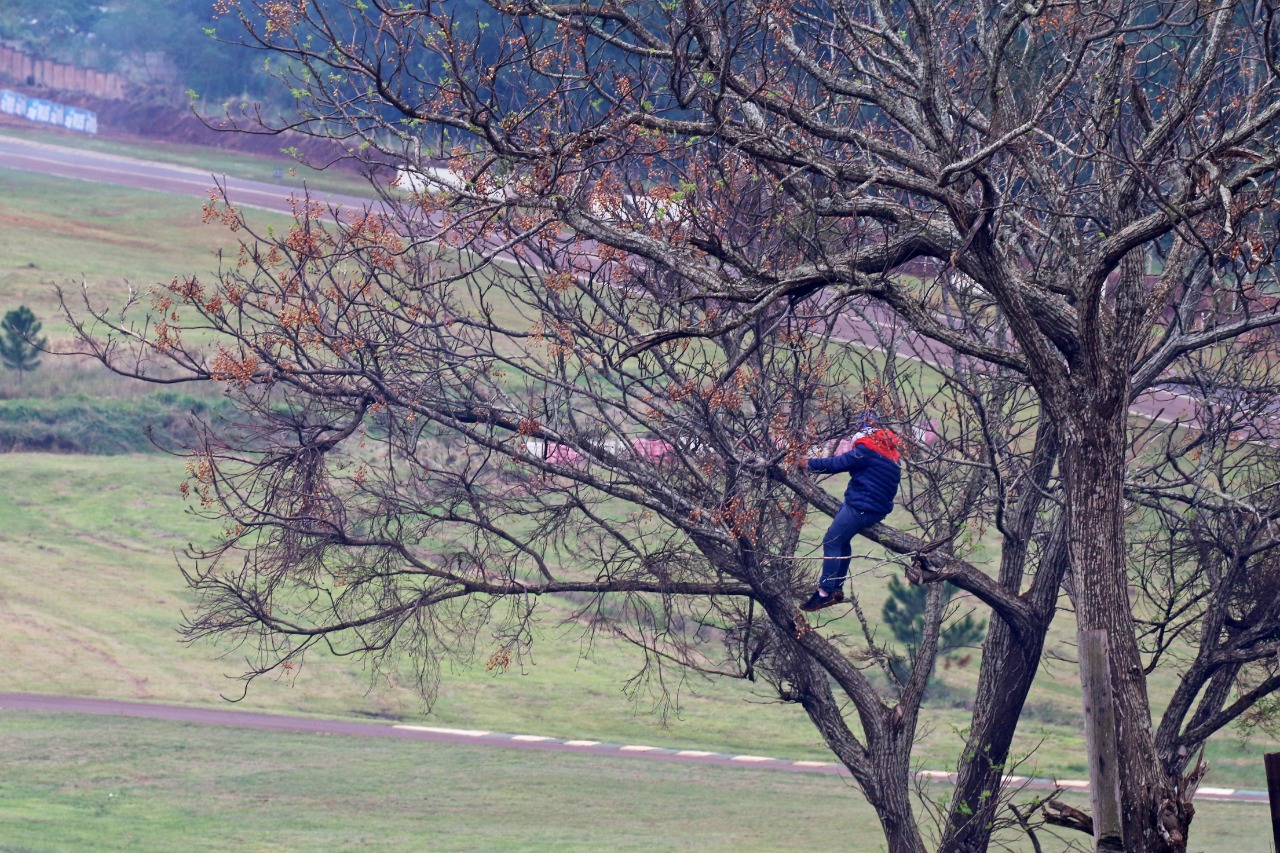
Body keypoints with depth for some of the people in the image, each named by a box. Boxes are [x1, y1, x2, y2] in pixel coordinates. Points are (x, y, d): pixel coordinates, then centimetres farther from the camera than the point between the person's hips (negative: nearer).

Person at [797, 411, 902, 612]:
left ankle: (825, 592, -8)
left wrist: (809, 464, -1)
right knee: (842, 541, 19)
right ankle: (837, 588, 21)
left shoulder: (866, 449, -18)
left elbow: (837, 463, -13)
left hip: (861, 508, -10)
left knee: (831, 542, -6)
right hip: (879, 506, 10)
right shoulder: (889, 446, 10)